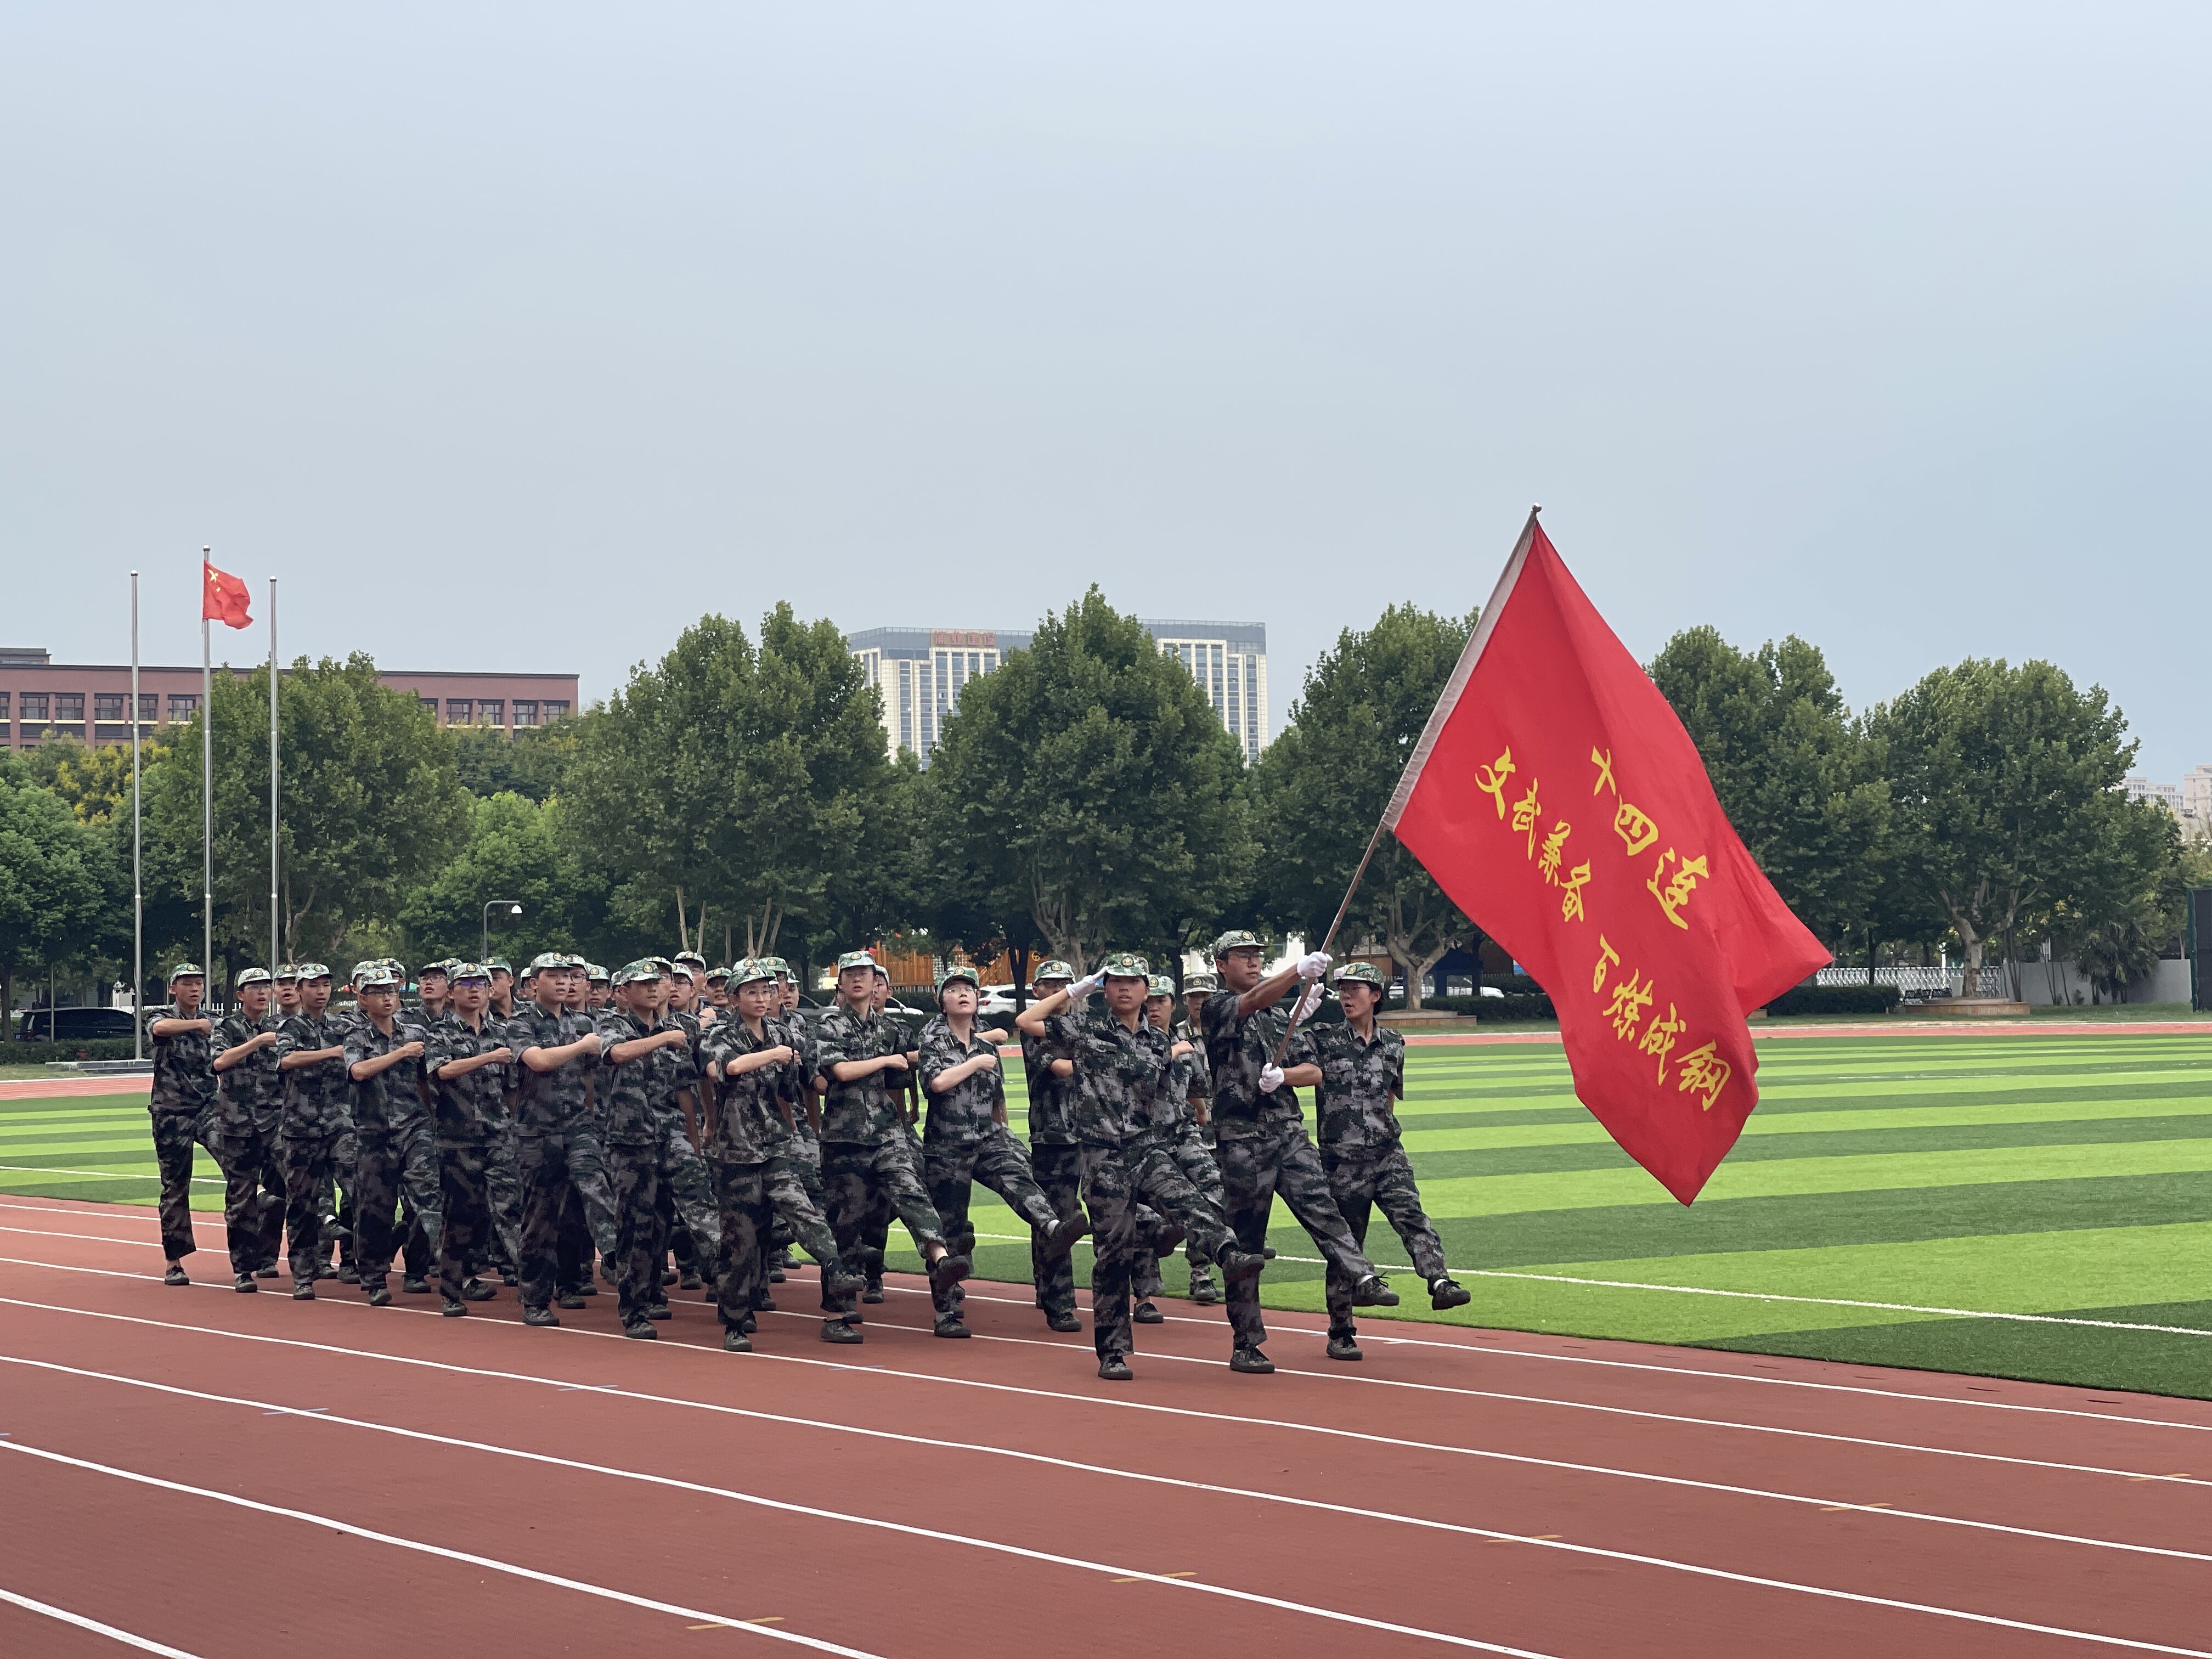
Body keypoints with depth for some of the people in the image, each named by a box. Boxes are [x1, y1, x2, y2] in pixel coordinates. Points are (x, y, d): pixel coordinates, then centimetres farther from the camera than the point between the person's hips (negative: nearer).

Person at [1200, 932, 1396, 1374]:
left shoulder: (1279, 1015, 21)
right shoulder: (1217, 1008, -1)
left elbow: (1312, 1072, 19)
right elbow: (1254, 1000, -24)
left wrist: (1282, 1076, -3)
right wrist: (1298, 971, -39)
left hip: (1290, 1132, 5)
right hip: (1242, 1140, -5)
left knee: (1319, 1204, -16)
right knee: (1245, 1239, -1)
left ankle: (1362, 1279, -32)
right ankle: (1246, 1345, 3)